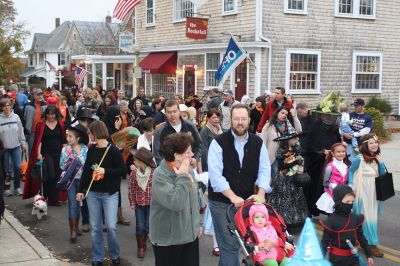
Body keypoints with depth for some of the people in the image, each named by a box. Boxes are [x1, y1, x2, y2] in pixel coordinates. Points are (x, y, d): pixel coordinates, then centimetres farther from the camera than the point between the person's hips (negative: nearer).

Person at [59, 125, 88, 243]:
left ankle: (76, 227, 27)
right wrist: (68, 154, -14)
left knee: (78, 203, 11)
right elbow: (62, 166, -5)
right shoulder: (65, 149, -3)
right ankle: (73, 231, -3)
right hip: (70, 179, -1)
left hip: (81, 179, 1)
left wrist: (78, 153, -12)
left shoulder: (84, 149, -3)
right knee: (72, 204, -6)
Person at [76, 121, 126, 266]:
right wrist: (81, 190, 10)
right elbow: (86, 170, 11)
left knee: (111, 226, -7)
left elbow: (123, 170, -10)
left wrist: (105, 171, -18)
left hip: (110, 194, -5)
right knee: (95, 227, 8)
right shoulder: (92, 150, 5)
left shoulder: (113, 150, -11)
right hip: (93, 193, 5)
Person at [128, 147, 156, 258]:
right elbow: (131, 189, 1)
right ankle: (141, 247, 17)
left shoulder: (154, 172, -13)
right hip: (139, 204, 2)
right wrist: (132, 203, 0)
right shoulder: (133, 173, -6)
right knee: (140, 226, 3)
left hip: (151, 204, -1)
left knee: (148, 226, 6)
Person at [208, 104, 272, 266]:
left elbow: (264, 170, 1)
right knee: (229, 244, -4)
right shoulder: (219, 142, -10)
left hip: (247, 201, 4)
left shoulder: (258, 143, 3)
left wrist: (261, 194, -16)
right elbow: (215, 175, -17)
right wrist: (233, 197, -25)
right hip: (221, 201, -4)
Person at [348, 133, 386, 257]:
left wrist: (381, 163, -11)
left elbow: (383, 175, 3)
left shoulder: (377, 158, 1)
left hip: (374, 192, 6)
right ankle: (371, 243, 9)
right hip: (362, 192, -6)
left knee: (373, 216, 16)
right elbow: (350, 171, -6)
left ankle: (368, 240, 32)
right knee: (367, 217, 1)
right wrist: (351, 186, -11)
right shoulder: (359, 159, -16)